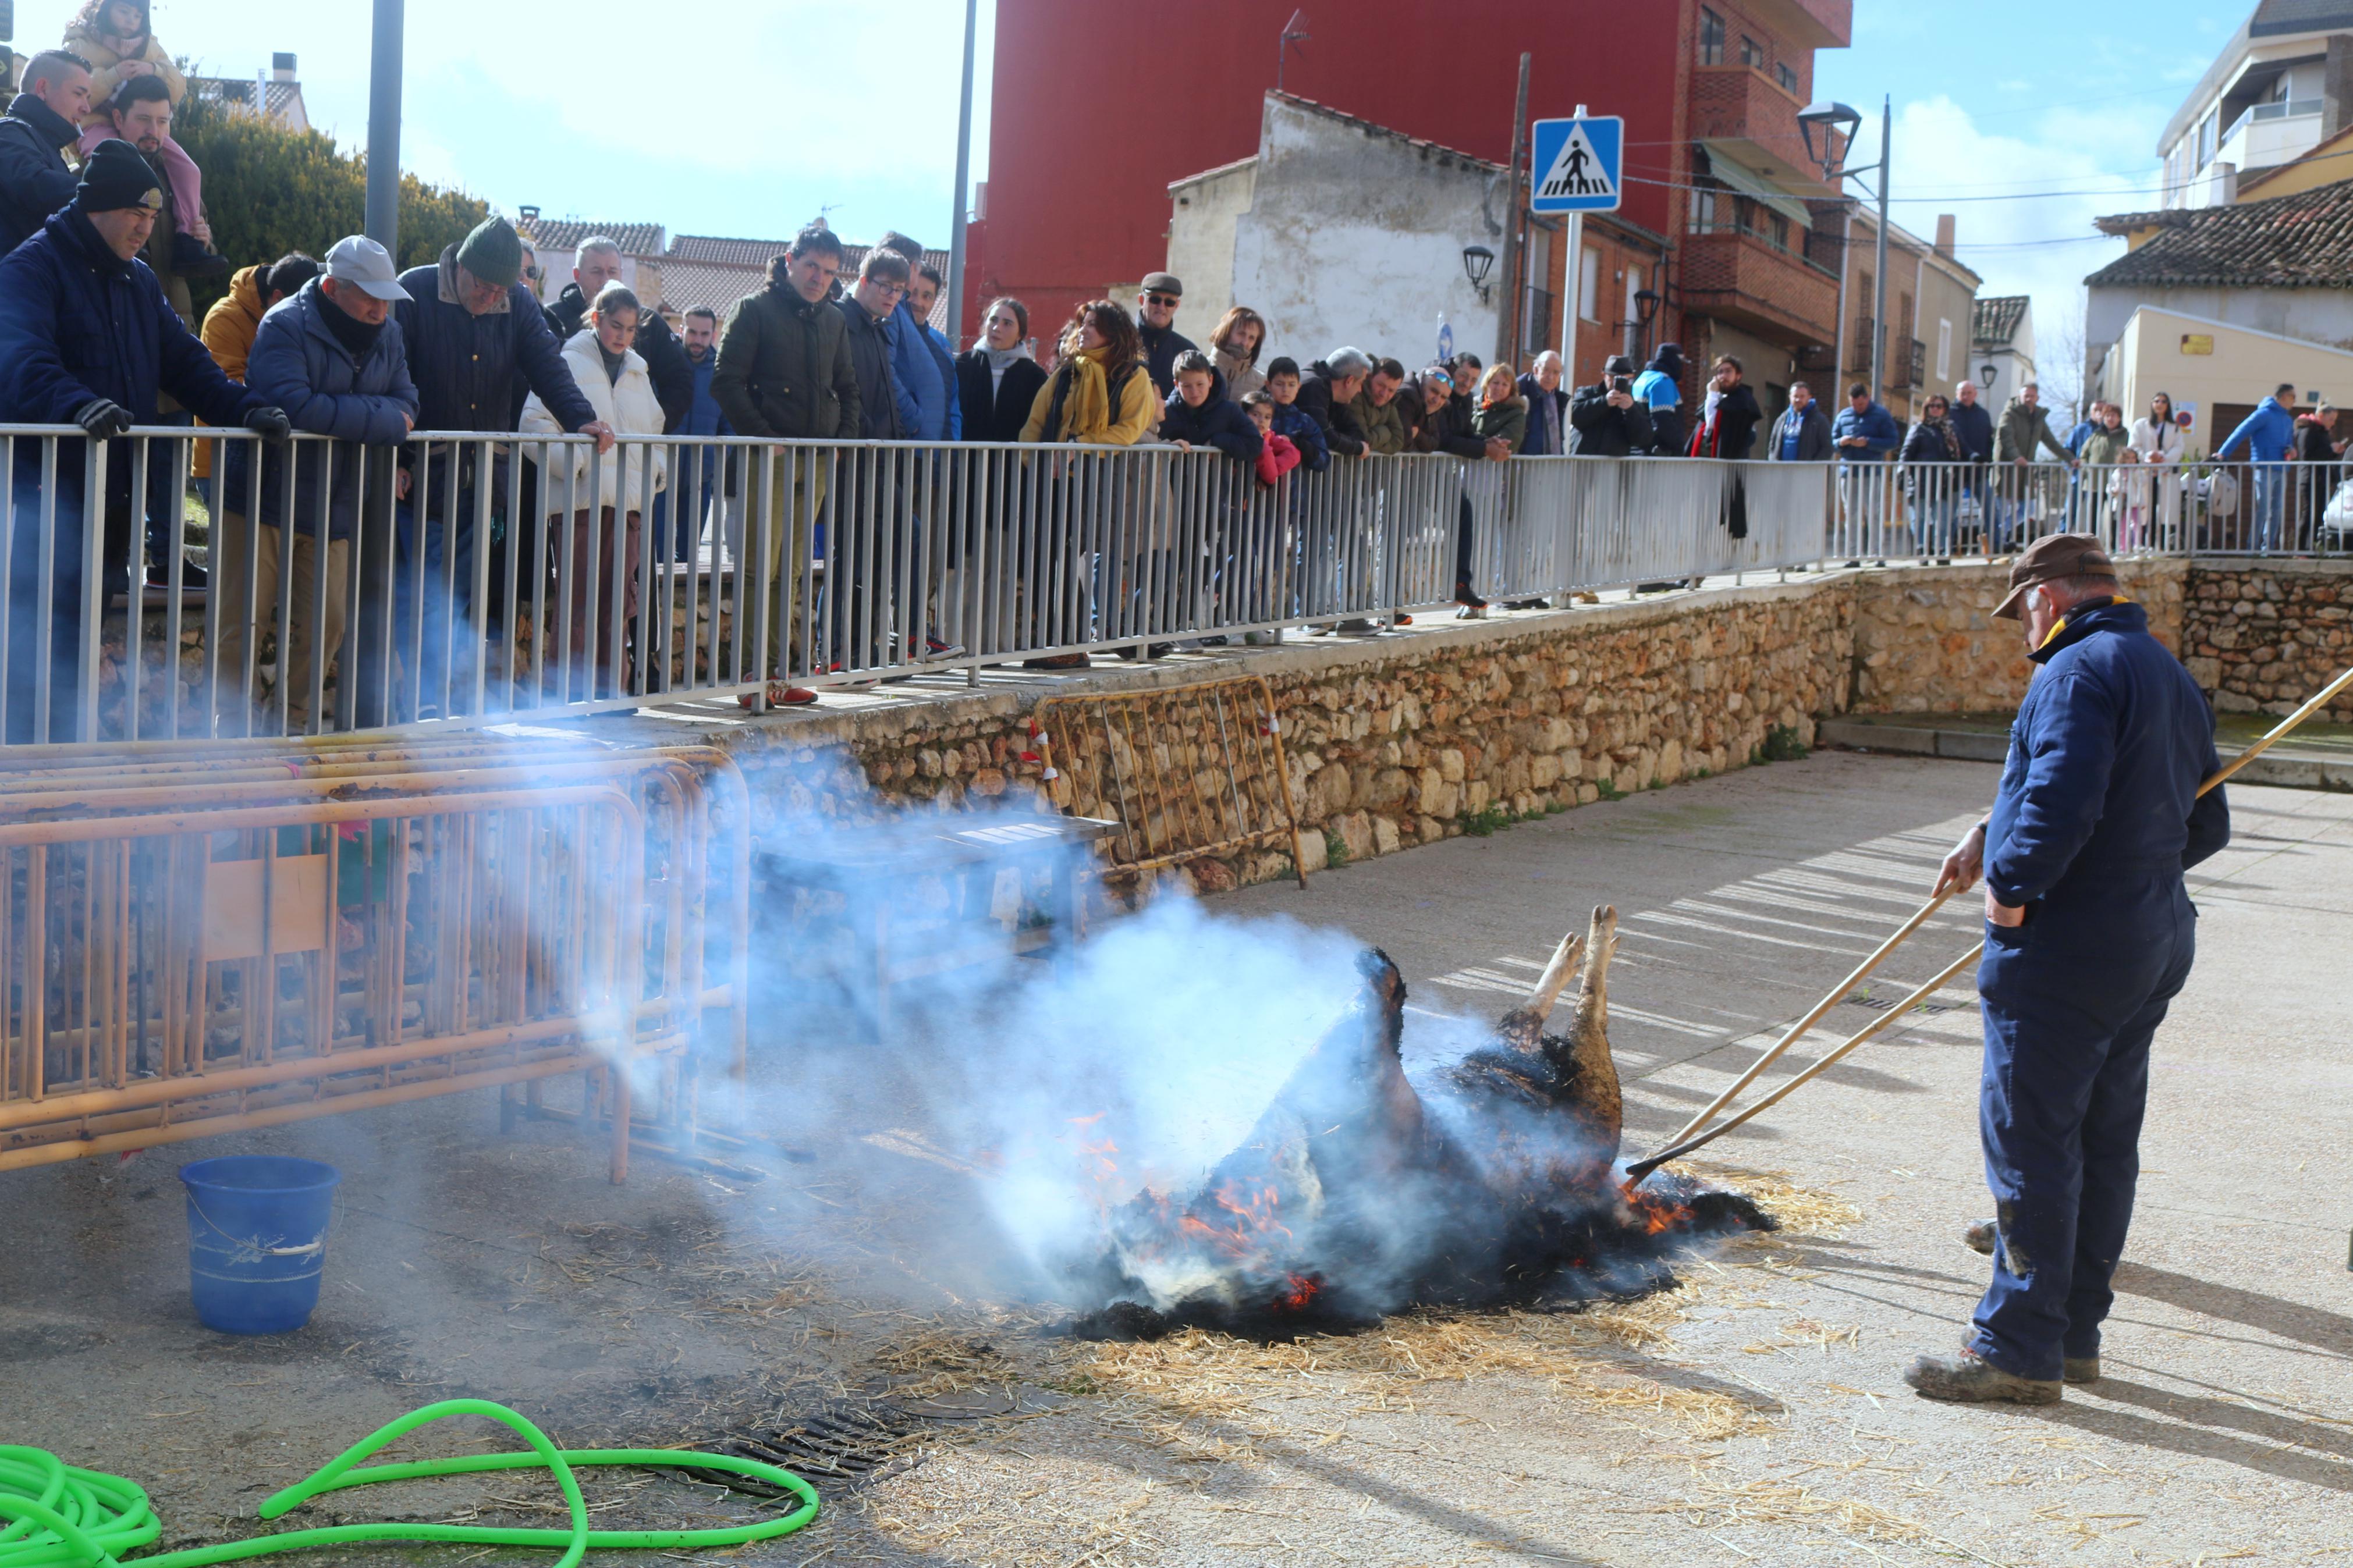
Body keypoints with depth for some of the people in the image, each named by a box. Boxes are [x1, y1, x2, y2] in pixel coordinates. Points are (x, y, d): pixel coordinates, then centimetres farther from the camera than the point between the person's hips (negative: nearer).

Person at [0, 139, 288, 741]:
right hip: (51, 495, -8)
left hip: (117, 496, 8)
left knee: (82, 643, 12)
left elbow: (185, 362, 18)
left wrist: (243, 408, -1)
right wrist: (79, 404, -44)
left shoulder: (139, 282, 19)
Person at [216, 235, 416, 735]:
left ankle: (293, 721, 22)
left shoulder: (387, 333, 8)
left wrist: (341, 414, -18)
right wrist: (379, 417, -20)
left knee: (324, 625, 8)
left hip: (332, 511, 6)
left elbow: (406, 403, 1)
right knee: (244, 623, -4)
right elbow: (295, 407, -29)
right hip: (264, 501, -6)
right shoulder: (285, 326, -15)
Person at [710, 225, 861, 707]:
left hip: (816, 461, 6)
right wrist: (763, 435, -15)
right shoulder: (754, 310, -2)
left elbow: (847, 387, 26)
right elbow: (726, 382, -8)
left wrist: (847, 433, 9)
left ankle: (777, 672, 10)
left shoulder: (833, 321, 17)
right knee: (760, 567, -9)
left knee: (792, 572, 7)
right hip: (769, 458, -6)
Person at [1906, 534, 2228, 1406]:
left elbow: (2061, 801, -28)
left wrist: (2014, 889, -14)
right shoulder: (2173, 679, 15)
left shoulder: (2080, 671, -14)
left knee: (2029, 1145, -3)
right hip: (2153, 945, 10)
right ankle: (2074, 1332, 23)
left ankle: (2018, 1350, 1)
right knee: (2104, 1144, 14)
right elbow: (2204, 827, 20)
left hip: (2062, 952, -10)